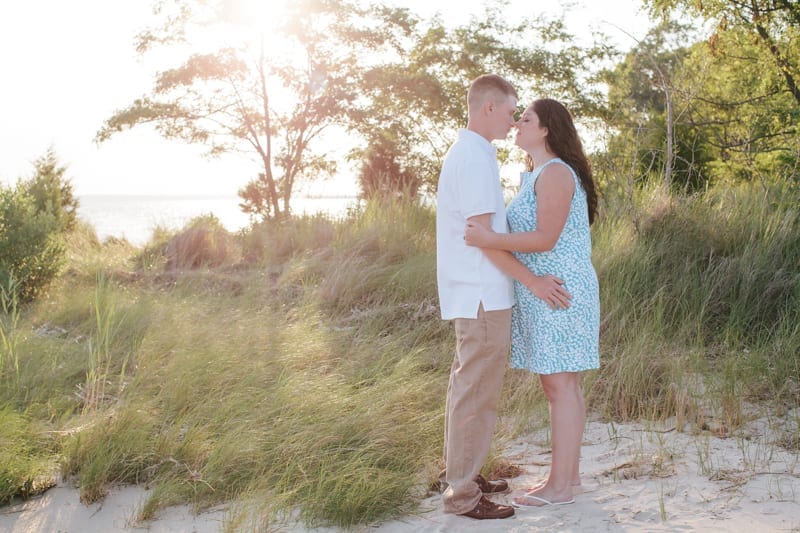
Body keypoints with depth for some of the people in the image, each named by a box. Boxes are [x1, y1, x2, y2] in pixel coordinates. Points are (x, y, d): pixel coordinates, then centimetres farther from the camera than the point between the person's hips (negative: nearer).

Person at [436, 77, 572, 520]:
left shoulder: (464, 152, 16)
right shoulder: (476, 157, -16)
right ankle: (462, 494, 3)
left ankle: (463, 477, 27)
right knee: (477, 395, -4)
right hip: (483, 296, -10)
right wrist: (533, 281, -14)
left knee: (468, 389, 17)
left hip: (472, 295, 10)